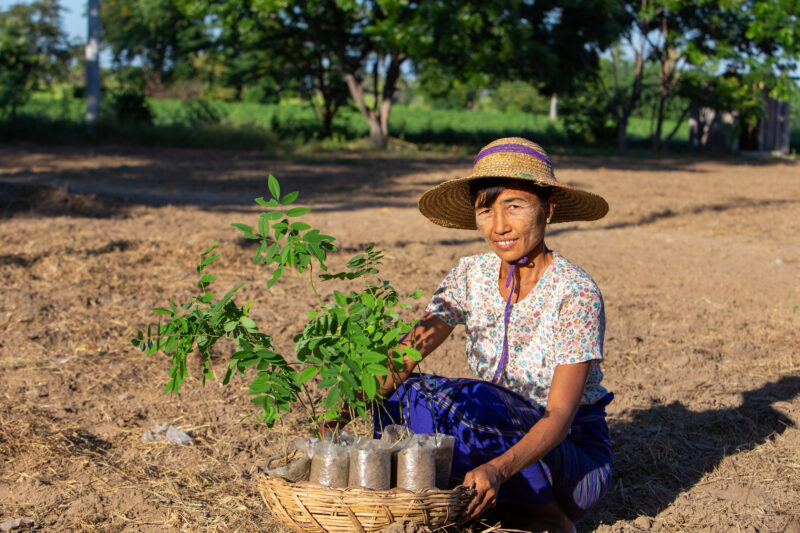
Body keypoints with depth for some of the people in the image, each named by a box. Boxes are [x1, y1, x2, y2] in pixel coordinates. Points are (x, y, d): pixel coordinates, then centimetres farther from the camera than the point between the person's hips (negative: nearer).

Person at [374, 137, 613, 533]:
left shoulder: (574, 292, -18)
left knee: (472, 401, -32)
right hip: (501, 442, 5)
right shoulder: (471, 276, -2)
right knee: (405, 391, -21)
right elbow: (406, 353, -11)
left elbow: (560, 416, -26)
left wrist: (499, 468, -44)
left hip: (575, 459, -5)